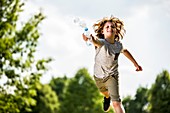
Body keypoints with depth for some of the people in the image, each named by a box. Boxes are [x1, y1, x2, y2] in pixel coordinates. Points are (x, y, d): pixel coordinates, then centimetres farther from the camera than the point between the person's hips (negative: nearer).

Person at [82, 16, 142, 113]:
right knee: (105, 92, 31)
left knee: (116, 102, -15)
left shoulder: (118, 45, -11)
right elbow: (95, 41, -51)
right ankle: (107, 97, 67)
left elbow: (124, 51, 14)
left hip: (112, 76, 0)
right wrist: (90, 38, -76)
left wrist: (135, 64, 21)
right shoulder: (101, 42, -25)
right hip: (99, 76, 0)